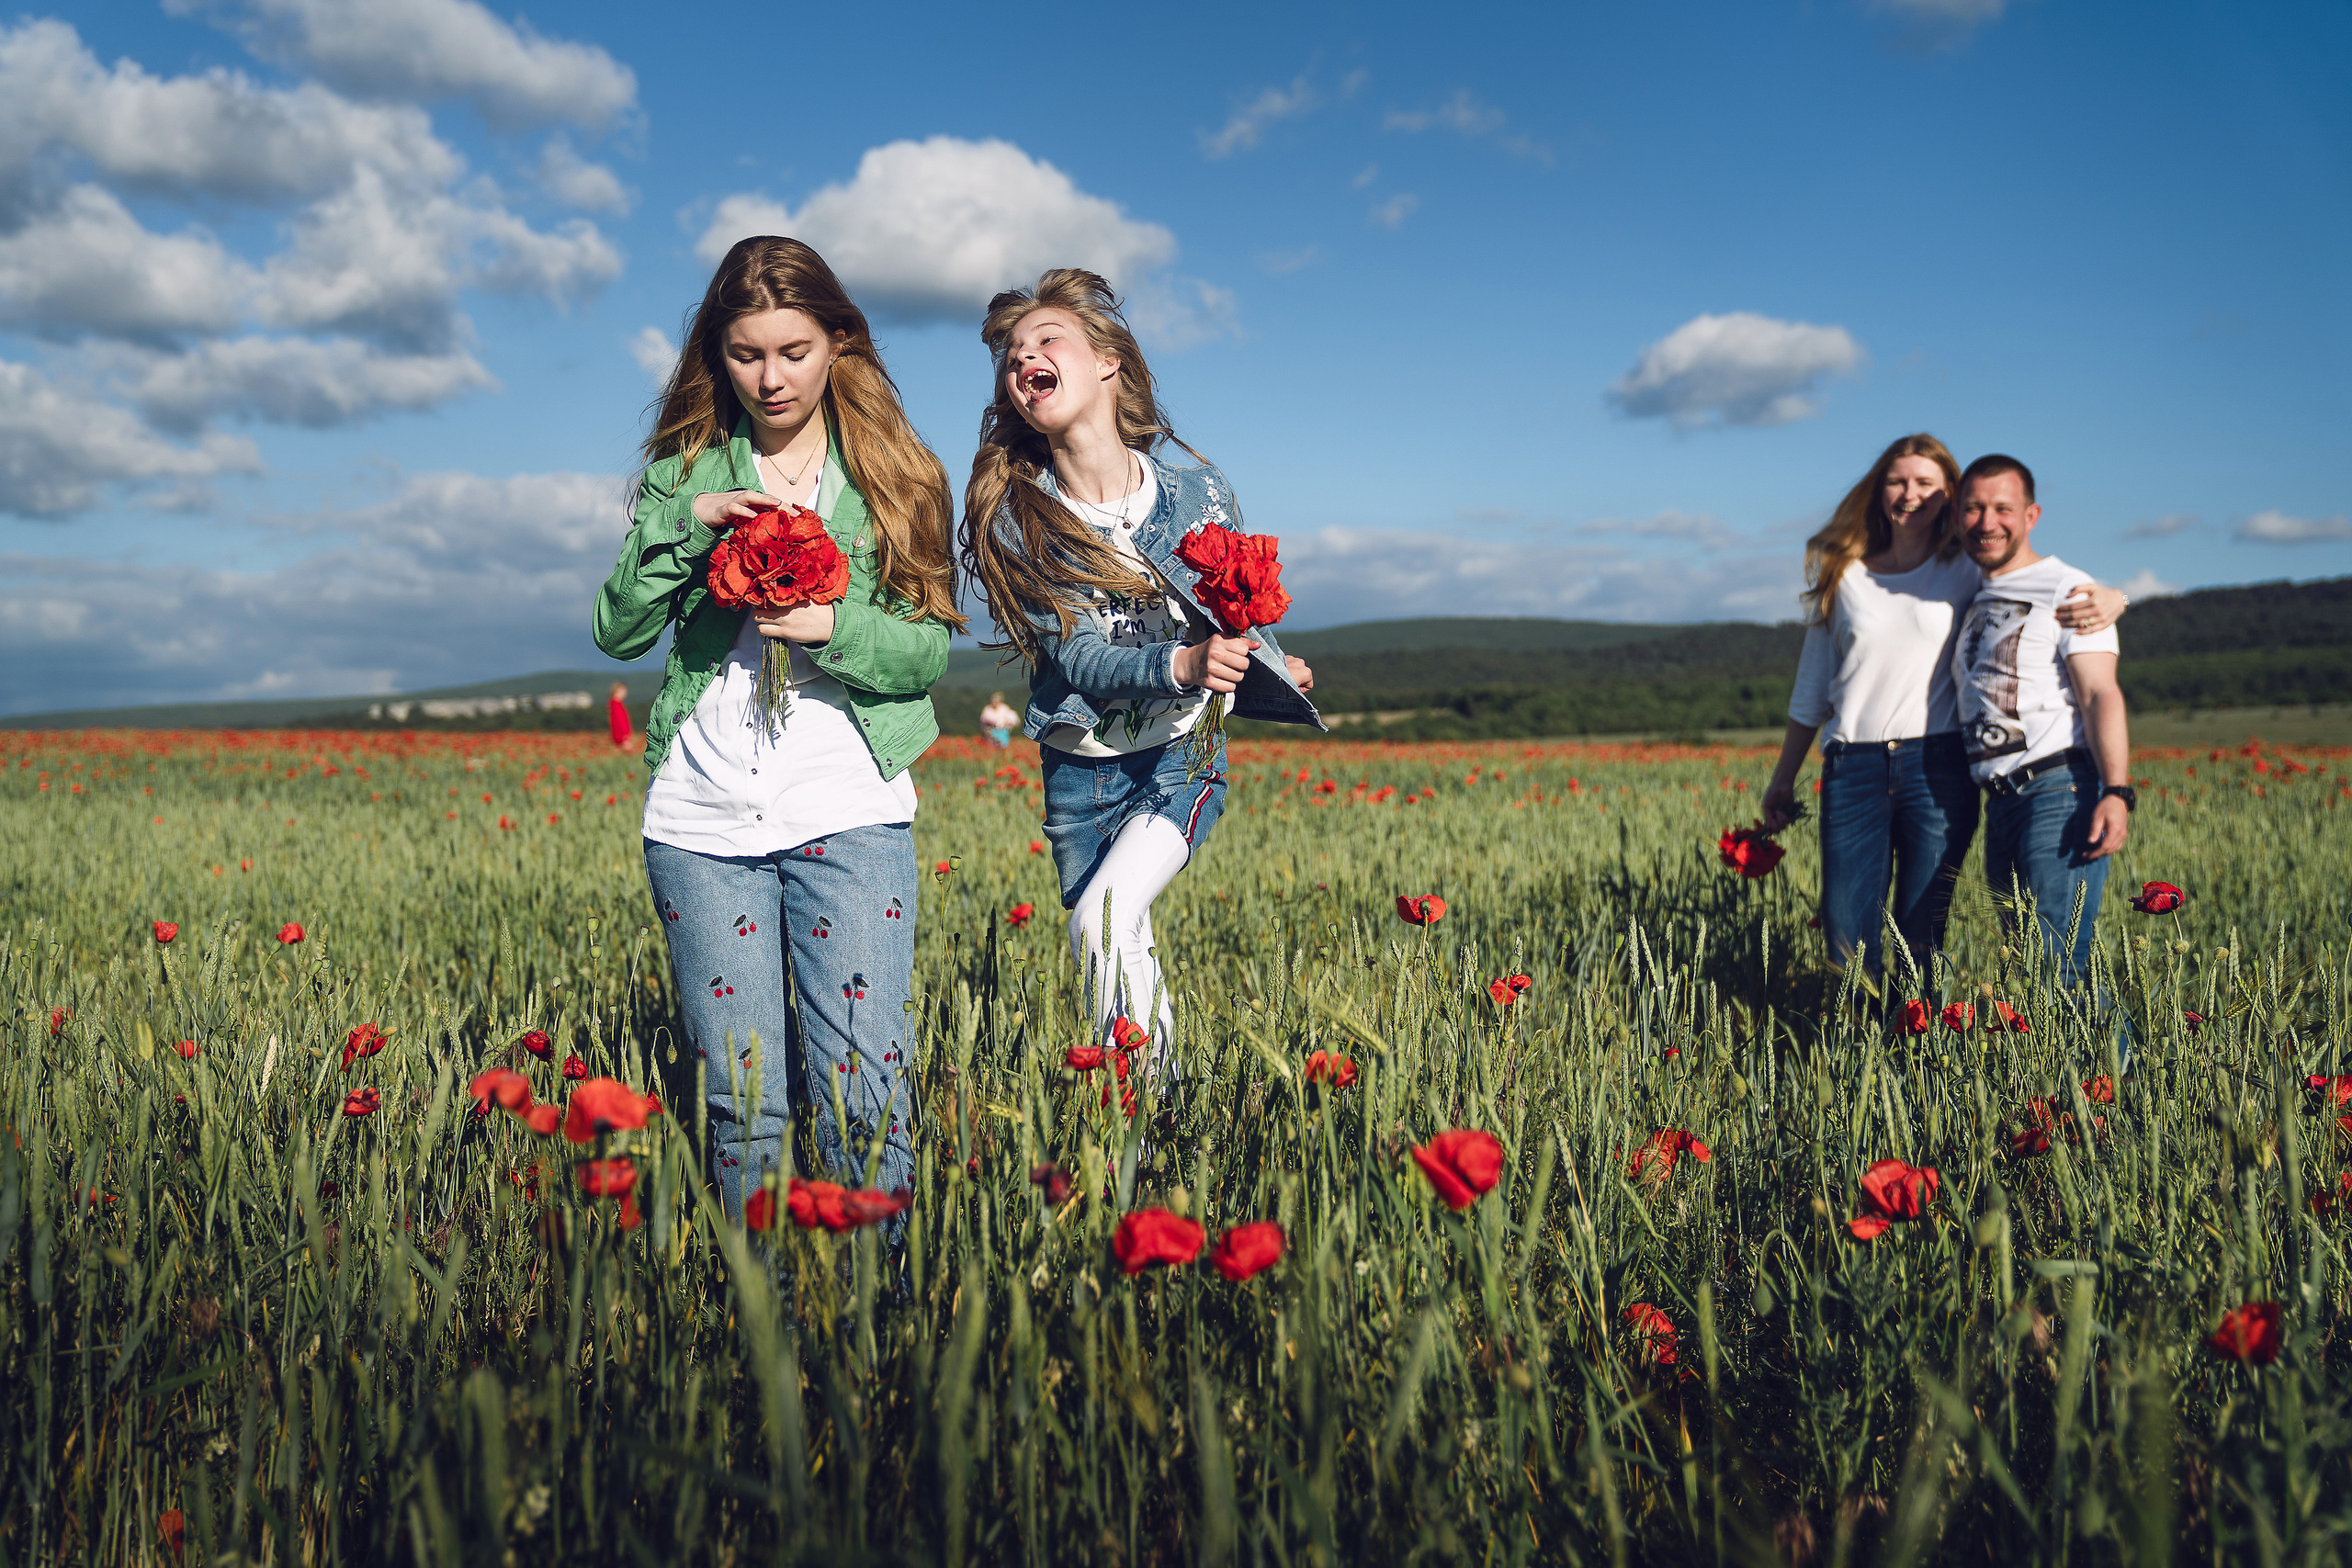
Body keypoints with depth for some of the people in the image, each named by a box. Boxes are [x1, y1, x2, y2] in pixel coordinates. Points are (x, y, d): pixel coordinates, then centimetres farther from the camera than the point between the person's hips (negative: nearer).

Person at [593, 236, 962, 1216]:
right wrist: (687, 526, -9)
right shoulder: (684, 473, 13)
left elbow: (934, 646, 4)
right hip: (700, 818, 2)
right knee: (743, 1095, 5)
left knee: (863, 1089, -7)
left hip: (850, 812, -2)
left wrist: (833, 629, -14)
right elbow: (617, 631, 5)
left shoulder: (893, 474, 8)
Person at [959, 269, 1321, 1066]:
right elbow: (1073, 655, -16)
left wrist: (1272, 674, -15)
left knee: (1105, 915, -23)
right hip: (1079, 769, 2)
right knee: (1111, 954, 10)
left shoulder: (1200, 494, -7)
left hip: (1182, 757, -2)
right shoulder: (1012, 520, -8)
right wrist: (1179, 666, -34)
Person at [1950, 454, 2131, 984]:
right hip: (2000, 804, 8)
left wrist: (2116, 792, -25)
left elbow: (2100, 696, -12)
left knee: (2058, 962, -17)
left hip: (2061, 790, -8)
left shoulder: (2067, 591, -1)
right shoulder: (1977, 600, 22)